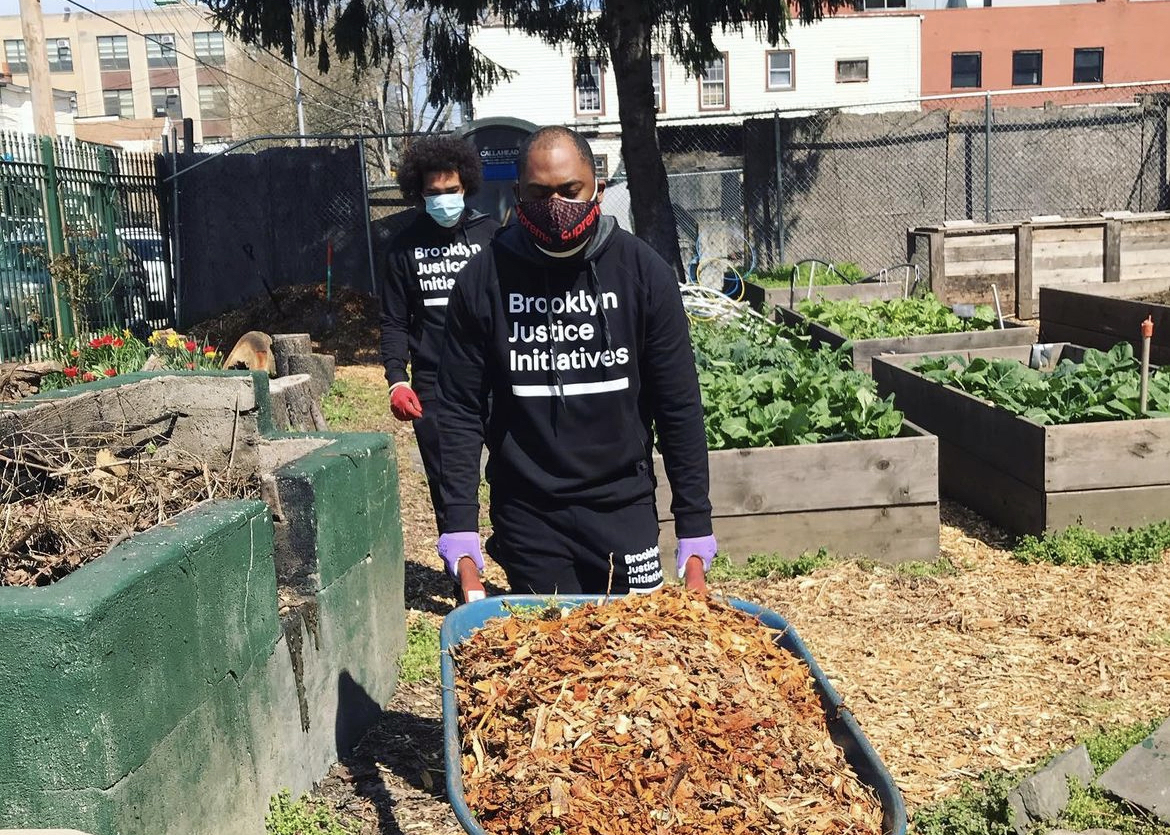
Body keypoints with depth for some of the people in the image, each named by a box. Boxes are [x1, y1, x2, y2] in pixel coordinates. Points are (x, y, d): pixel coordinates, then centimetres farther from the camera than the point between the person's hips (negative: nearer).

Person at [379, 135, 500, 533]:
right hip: (432, 387, 1)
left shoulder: (491, 235, 4)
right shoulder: (405, 246, 7)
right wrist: (396, 379, -5)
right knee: (445, 486, 6)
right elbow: (394, 321, 8)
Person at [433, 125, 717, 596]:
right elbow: (460, 411, -2)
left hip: (623, 506, 1)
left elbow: (679, 407, -2)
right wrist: (460, 534, -7)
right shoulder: (484, 279, -6)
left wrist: (695, 531, -3)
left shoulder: (642, 270, -5)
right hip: (526, 515, 0)